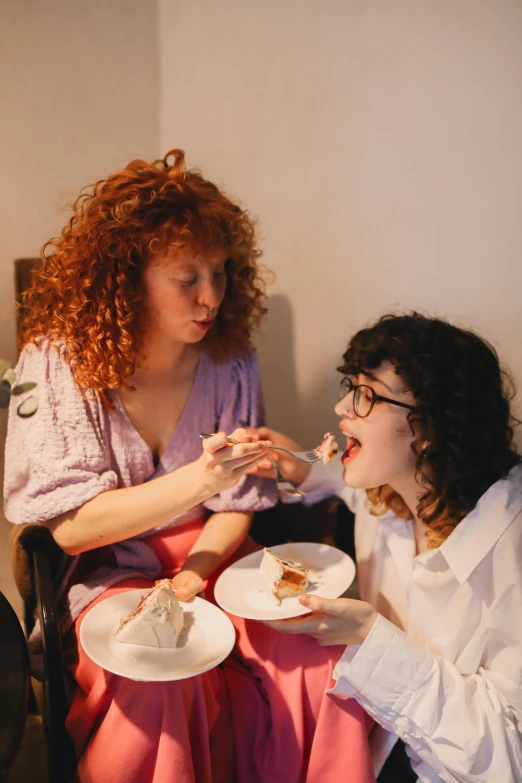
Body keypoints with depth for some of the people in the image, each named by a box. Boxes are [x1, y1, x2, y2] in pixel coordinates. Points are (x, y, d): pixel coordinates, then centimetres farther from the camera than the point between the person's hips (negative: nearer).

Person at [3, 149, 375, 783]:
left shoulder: (230, 364, -2)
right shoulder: (56, 362, -11)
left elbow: (237, 507, 2)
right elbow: (70, 526, -15)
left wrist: (191, 578, -18)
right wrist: (197, 481, -29)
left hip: (211, 561, 3)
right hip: (108, 572, -3)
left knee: (318, 650, -24)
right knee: (164, 681, -34)